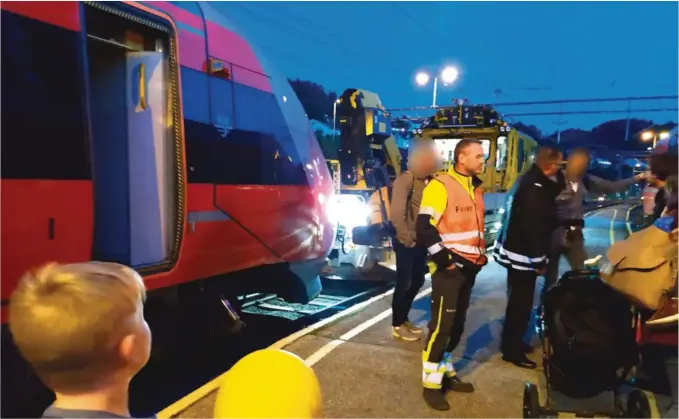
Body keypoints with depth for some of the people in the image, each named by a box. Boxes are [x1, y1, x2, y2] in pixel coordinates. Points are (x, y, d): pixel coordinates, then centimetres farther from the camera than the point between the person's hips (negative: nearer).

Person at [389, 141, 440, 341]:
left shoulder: (429, 180, 8)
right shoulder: (405, 179, -15)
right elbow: (397, 214, -20)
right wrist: (407, 240, -13)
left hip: (422, 241, 8)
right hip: (406, 242, -8)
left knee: (417, 281, 15)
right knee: (404, 283, 2)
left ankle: (404, 318, 32)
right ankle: (397, 325, 17)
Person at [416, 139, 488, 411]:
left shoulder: (475, 187, 14)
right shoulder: (440, 186, -13)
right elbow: (425, 229, -18)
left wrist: (482, 254, 17)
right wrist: (446, 260, -17)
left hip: (470, 267, 8)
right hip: (450, 269, -8)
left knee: (457, 324, 15)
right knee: (441, 325, -4)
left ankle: (445, 371, 29)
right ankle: (431, 383, 8)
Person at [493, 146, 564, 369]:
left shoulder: (529, 180, 9)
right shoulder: (535, 188, -24)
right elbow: (534, 227, -26)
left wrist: (556, 180, 8)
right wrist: (539, 260, -21)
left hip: (515, 249, 11)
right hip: (523, 254, -11)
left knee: (517, 300, 21)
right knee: (521, 303, 0)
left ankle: (512, 342, 34)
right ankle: (512, 350, 11)